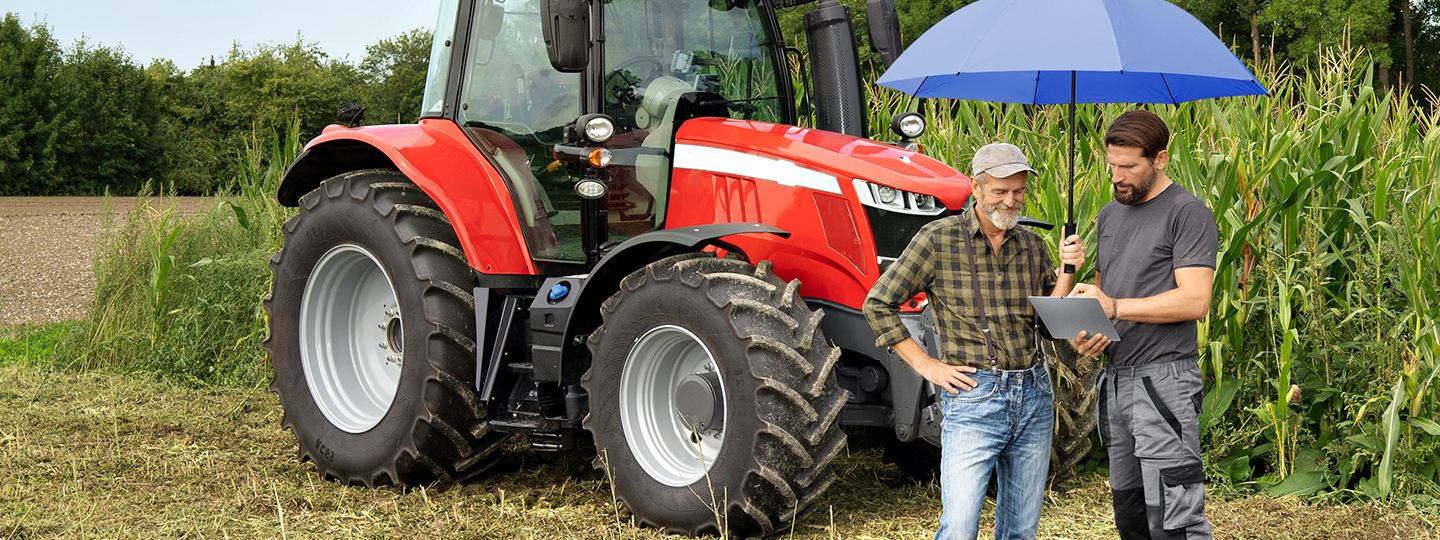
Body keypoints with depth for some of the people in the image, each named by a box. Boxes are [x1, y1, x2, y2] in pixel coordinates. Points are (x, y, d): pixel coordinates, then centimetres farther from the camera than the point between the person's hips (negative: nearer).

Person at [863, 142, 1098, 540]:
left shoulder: (1032, 246, 9)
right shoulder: (939, 239, -5)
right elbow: (878, 304, -2)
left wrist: (1068, 270, -4)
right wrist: (926, 365, -5)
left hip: (1034, 394, 5)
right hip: (973, 399, -5)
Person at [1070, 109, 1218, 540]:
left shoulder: (1189, 214, -6)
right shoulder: (1110, 216, 18)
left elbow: (1195, 301, -15)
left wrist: (1116, 308, -19)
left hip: (1164, 380, -8)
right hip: (1117, 382, 8)